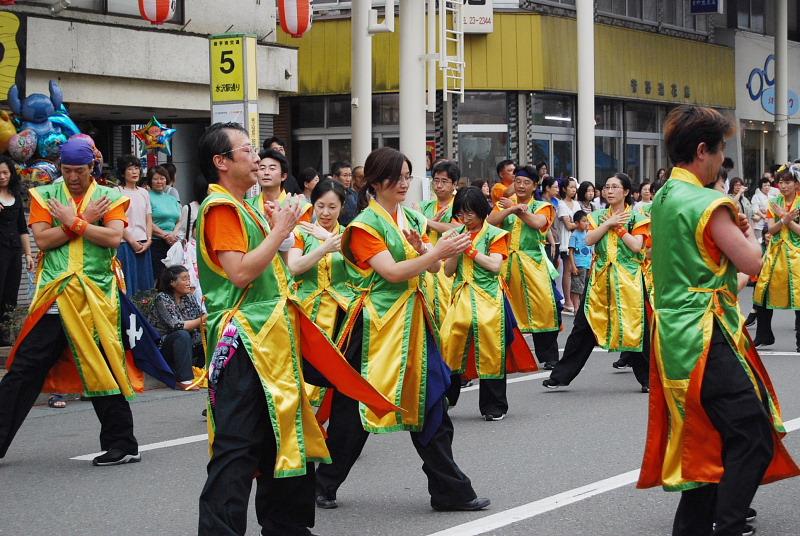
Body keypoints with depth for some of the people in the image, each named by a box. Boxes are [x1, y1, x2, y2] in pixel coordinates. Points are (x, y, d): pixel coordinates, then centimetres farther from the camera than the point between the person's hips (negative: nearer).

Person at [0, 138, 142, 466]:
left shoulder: (109, 197, 6)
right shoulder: (45, 196, 9)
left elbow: (114, 237, -10)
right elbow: (42, 239, -4)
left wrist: (73, 221, -12)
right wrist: (85, 220, -8)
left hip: (96, 297, -1)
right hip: (54, 296, 1)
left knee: (104, 371, 4)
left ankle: (122, 444, 13)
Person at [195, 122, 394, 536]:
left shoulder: (242, 208, 21)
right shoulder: (220, 208, -11)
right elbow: (240, 272, -22)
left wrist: (278, 230, 14)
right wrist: (280, 231, -14)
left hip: (268, 340, 11)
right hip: (242, 343, -11)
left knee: (280, 437, 17)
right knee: (237, 447, -13)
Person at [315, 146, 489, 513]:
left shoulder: (411, 219, 12)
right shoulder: (364, 225, -9)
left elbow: (431, 268, 9)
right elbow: (392, 272, -18)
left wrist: (421, 250, -13)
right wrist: (437, 251, -24)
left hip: (412, 318, 7)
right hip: (377, 321, -7)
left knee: (428, 403, 5)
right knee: (354, 406, 0)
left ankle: (451, 491, 10)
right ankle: (322, 485, 13)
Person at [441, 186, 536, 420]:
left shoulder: (495, 234, 1)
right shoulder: (457, 234, 13)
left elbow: (495, 265, -11)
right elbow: (448, 271, 10)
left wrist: (470, 249, -10)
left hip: (488, 298, -4)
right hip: (461, 298, 4)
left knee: (490, 352, -3)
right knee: (449, 346, -4)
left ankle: (494, 406, 7)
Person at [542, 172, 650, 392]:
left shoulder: (636, 218, 2)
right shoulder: (599, 216, 13)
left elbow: (636, 246, -10)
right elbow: (589, 240, -2)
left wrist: (619, 227, -9)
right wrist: (609, 223, -8)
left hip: (627, 278, -3)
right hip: (600, 276, 3)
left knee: (634, 326, -2)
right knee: (584, 325, 3)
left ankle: (648, 378, 10)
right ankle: (561, 375, 7)